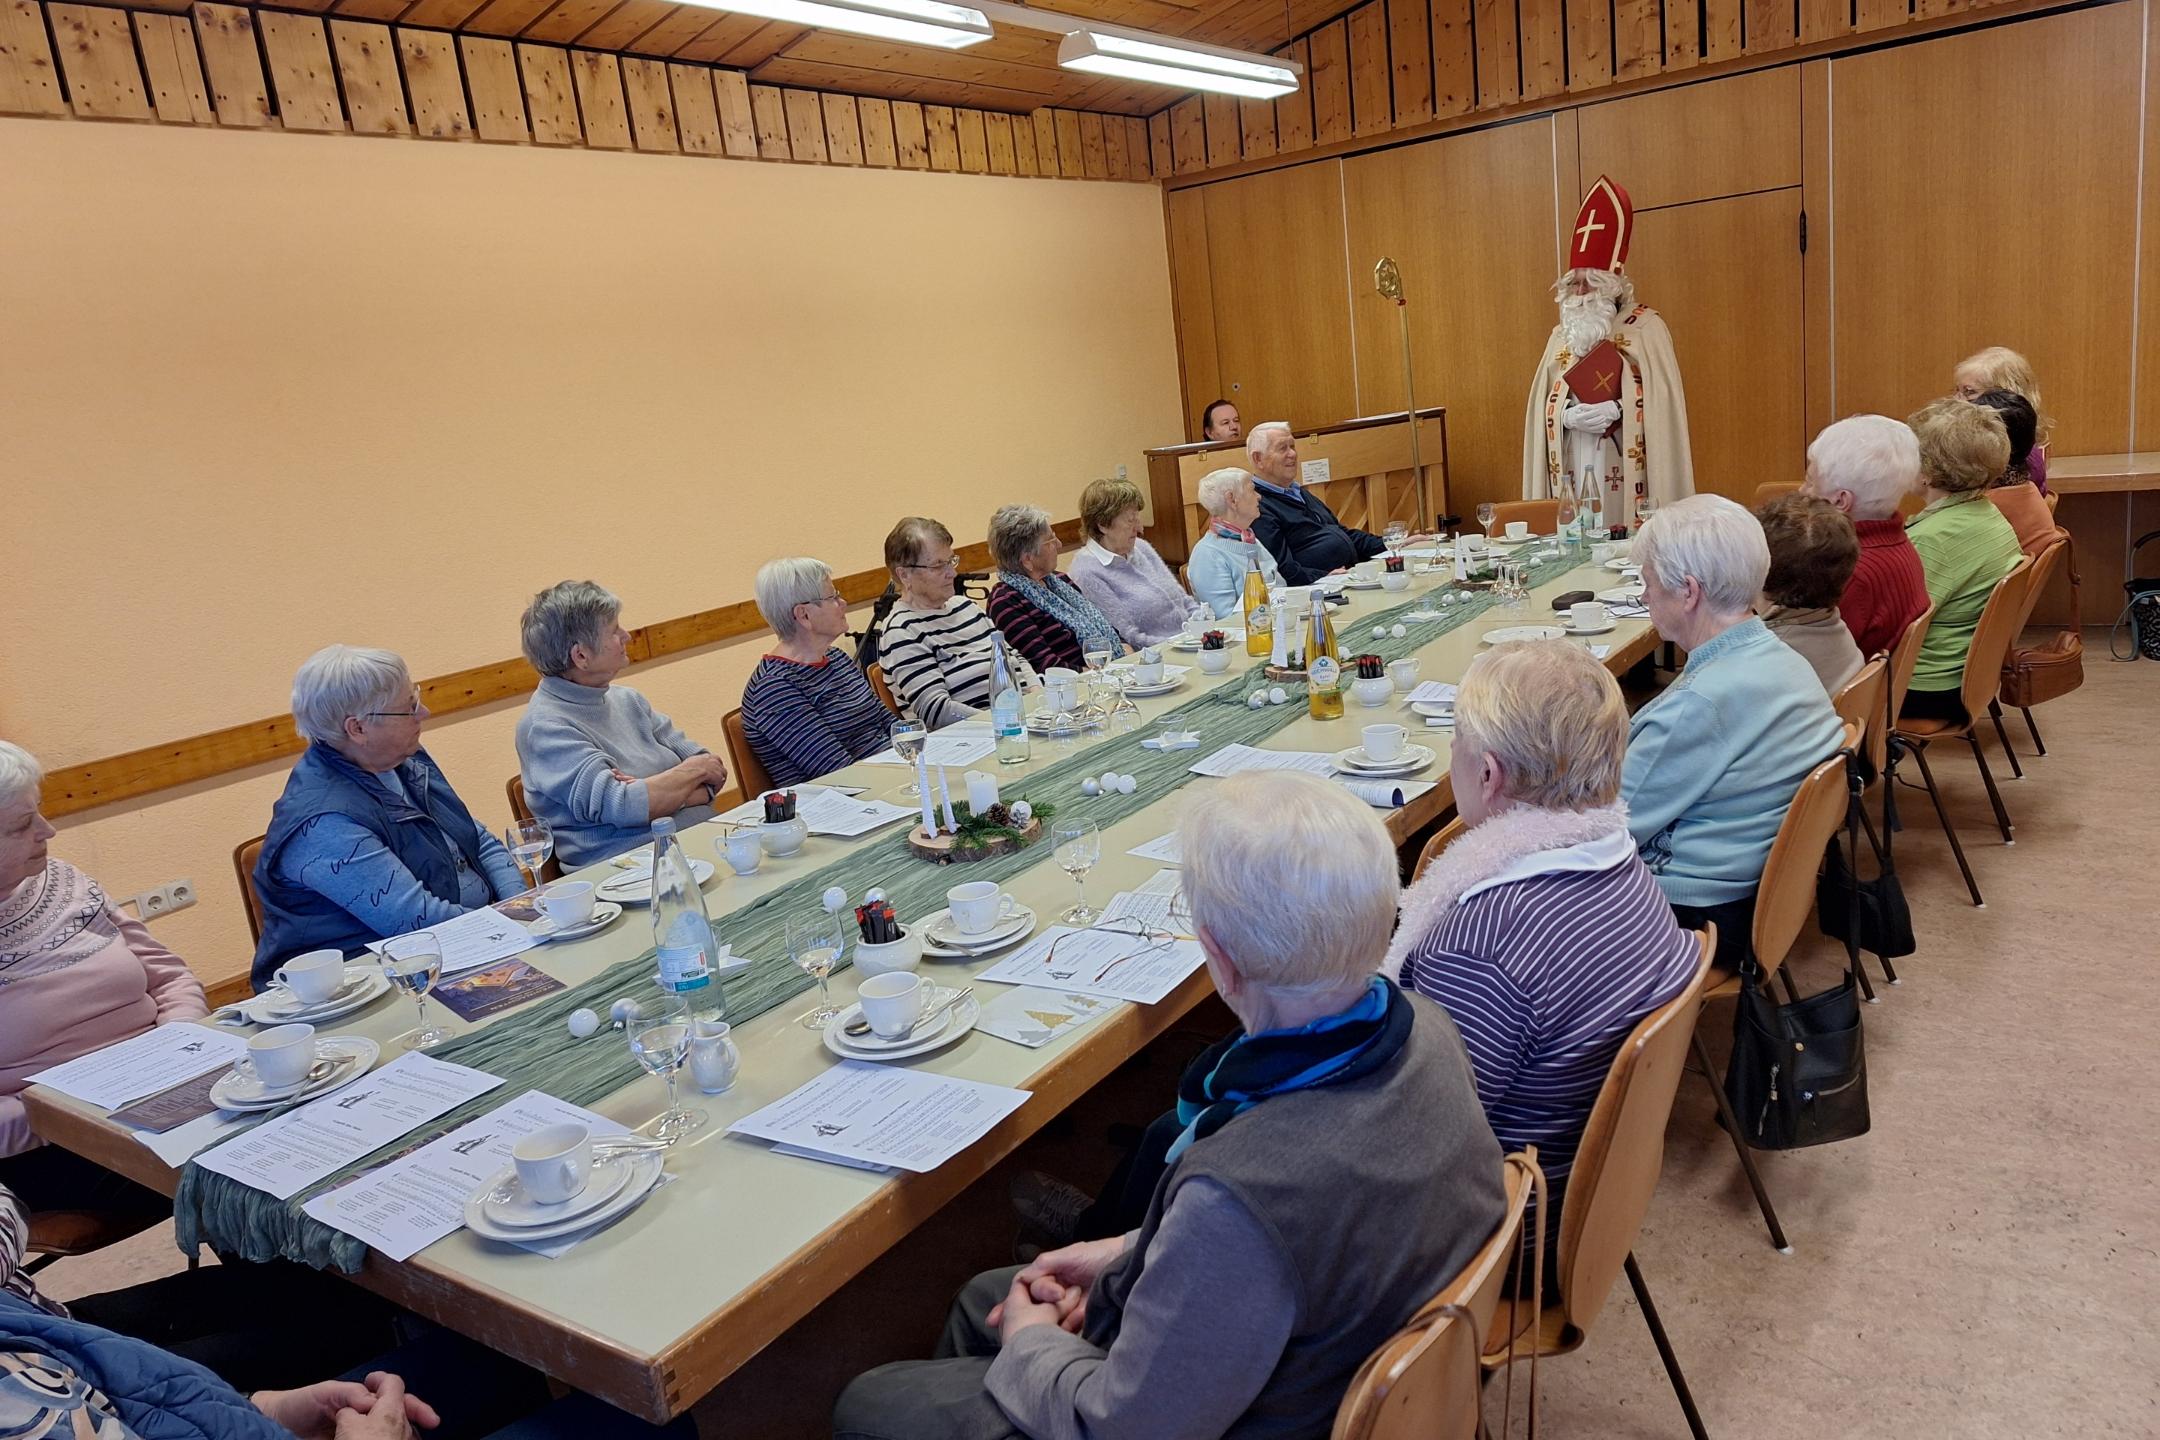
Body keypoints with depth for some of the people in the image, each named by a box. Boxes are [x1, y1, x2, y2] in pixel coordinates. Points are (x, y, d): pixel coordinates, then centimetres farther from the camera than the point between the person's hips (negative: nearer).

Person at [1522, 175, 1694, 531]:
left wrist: (1617, 410, -18)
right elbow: (1542, 408, 11)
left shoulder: (1646, 328, 2)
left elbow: (1664, 401, -4)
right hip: (1574, 479, 4)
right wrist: (1568, 415, -9)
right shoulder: (1561, 336, 15)